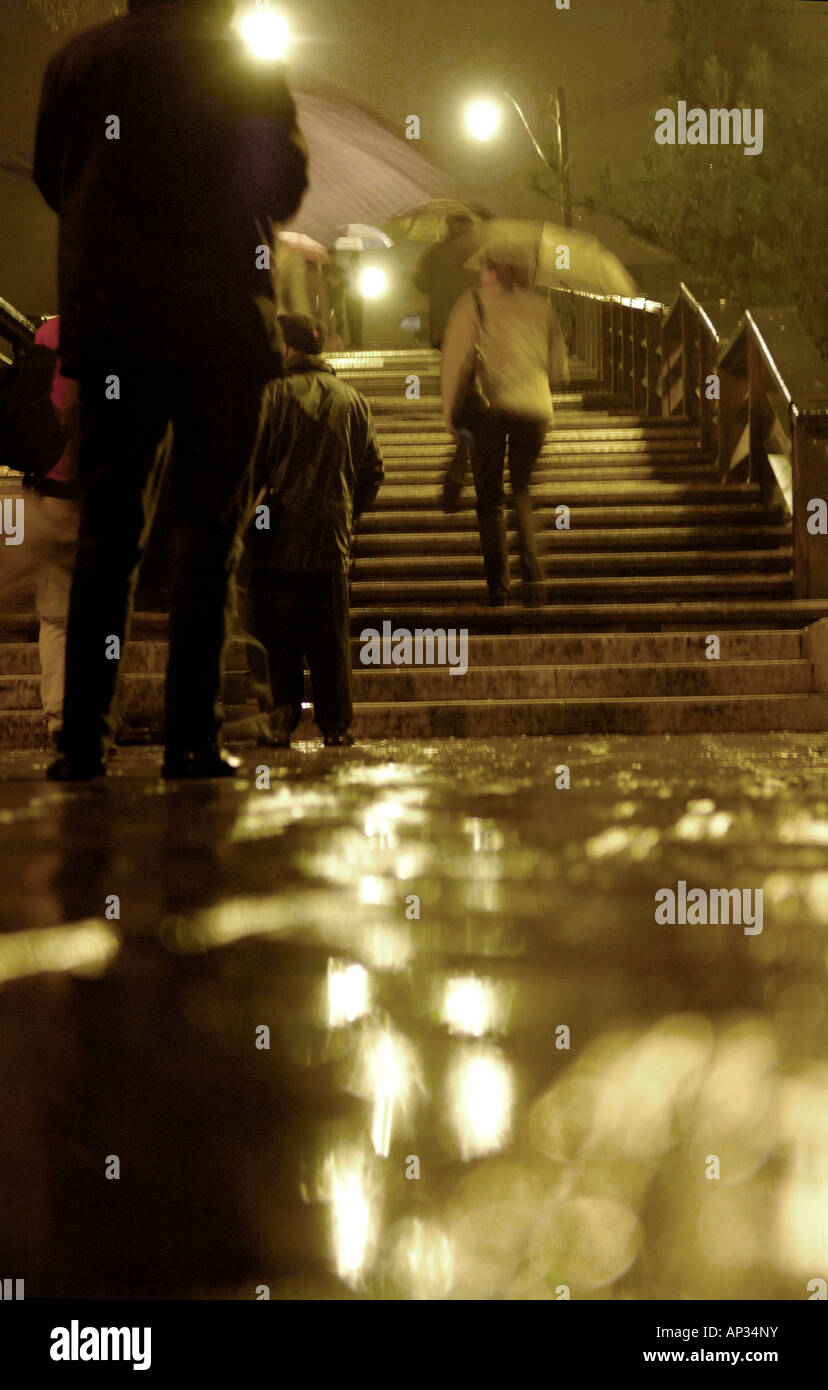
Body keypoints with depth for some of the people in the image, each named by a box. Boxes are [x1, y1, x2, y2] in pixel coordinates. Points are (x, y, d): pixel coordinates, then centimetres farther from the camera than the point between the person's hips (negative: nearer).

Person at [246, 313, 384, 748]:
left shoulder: (273, 394, -6)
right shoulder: (353, 401, 8)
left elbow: (249, 462, -8)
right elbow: (373, 471, 11)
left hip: (277, 537, -3)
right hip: (332, 538, 3)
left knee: (276, 635, 3)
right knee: (330, 639, 8)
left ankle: (280, 720, -2)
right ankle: (335, 725, 8)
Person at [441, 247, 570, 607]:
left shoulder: (474, 303, 4)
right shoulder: (542, 307, 14)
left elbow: (456, 357, -4)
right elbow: (560, 371, 16)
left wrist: (450, 410, 3)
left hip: (490, 407, -3)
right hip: (534, 409, 3)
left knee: (489, 497, 6)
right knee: (522, 492, 16)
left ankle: (498, 584, 0)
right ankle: (532, 575, -3)